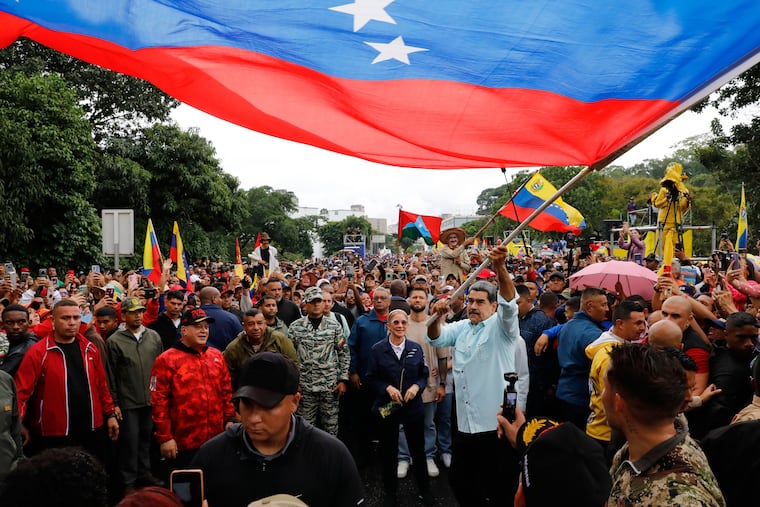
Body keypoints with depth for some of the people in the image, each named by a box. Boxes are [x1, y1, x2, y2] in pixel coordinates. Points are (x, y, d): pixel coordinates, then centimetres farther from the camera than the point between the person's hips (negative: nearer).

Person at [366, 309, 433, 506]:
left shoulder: (416, 348, 0)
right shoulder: (377, 349, -6)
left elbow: (424, 375, 5)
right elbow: (371, 378, -3)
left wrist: (416, 386, -13)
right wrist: (388, 388, -17)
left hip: (413, 406, 1)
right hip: (387, 406, -1)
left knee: (418, 448, 12)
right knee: (388, 450, 12)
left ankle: (424, 489, 33)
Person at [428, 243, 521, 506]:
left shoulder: (501, 327, -3)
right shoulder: (461, 328, 14)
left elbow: (509, 303, -22)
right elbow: (436, 338, 5)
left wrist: (500, 268, -40)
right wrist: (437, 317, -18)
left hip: (496, 424, -6)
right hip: (465, 424, 6)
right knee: (459, 480, 16)